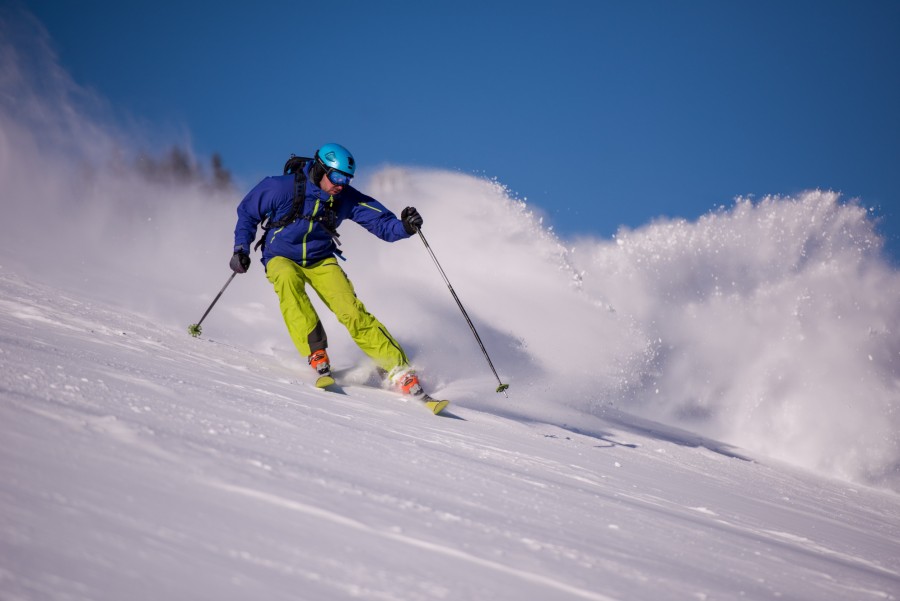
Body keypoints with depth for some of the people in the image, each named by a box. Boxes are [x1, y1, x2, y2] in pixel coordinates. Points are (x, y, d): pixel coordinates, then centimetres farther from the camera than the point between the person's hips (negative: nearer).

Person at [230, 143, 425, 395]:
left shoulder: (347, 198, -13)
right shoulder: (282, 188, -20)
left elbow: (382, 223, -14)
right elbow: (247, 213, -4)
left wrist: (404, 227, -34)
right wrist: (241, 249, -10)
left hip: (321, 260, 1)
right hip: (281, 258, -1)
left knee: (352, 311, -19)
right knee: (288, 279, -38)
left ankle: (400, 371, -17)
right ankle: (316, 354, -37)